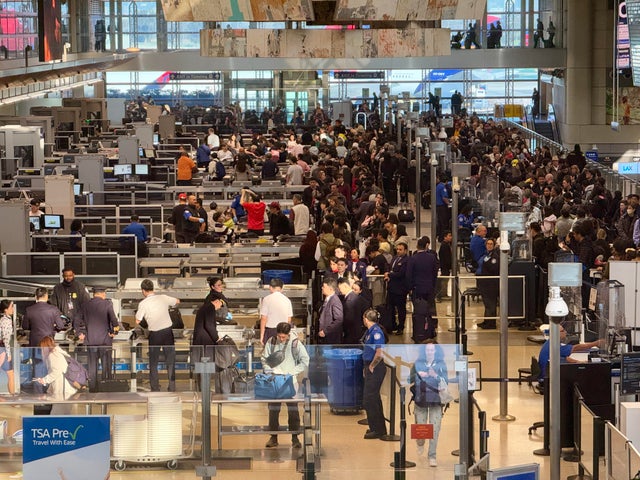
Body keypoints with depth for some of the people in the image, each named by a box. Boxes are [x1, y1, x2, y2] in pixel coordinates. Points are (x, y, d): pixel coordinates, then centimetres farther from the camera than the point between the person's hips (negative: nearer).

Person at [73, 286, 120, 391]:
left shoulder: (85, 305, 4)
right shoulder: (107, 304, -7)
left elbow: (76, 321, 4)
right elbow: (113, 319, -15)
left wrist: (80, 333, 11)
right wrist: (114, 331, -3)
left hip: (90, 340, 3)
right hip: (105, 340, -3)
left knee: (92, 366, 9)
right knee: (106, 365, 5)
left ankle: (92, 389, 9)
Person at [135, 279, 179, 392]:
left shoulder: (143, 303, -11)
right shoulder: (163, 298, -1)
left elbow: (137, 321, -6)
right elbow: (177, 301, 18)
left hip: (155, 334, -2)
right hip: (168, 331, 3)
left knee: (153, 362, 11)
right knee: (170, 361, 11)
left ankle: (155, 389, 11)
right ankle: (172, 388, 12)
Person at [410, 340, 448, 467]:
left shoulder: (441, 365, 2)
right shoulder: (418, 364, 5)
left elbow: (446, 382, -4)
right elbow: (409, 380, 7)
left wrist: (435, 376, -21)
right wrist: (417, 374, -12)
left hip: (436, 400, -1)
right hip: (420, 399, 1)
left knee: (435, 429, -7)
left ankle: (432, 456, 1)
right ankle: (420, 444, 39)